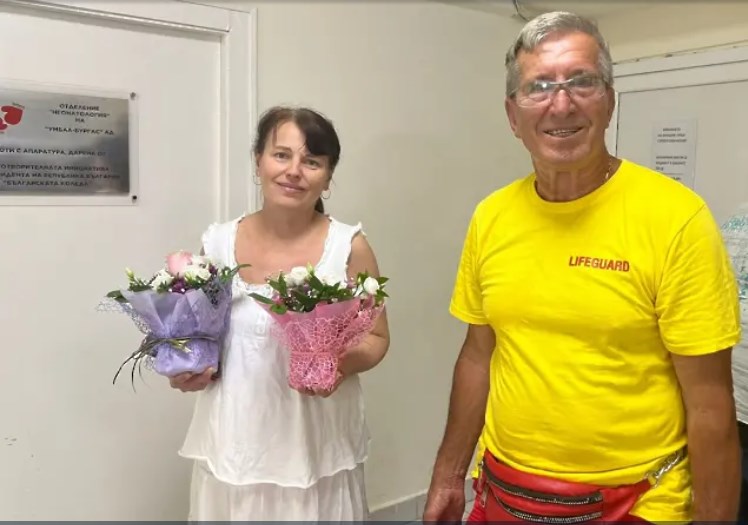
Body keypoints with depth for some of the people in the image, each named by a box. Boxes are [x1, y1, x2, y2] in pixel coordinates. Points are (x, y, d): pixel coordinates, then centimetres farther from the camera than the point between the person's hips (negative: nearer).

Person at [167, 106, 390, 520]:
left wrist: (343, 365, -19)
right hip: (232, 444, 2)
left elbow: (376, 337, 0)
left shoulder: (349, 246, -7)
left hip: (317, 447, -2)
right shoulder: (218, 242, 0)